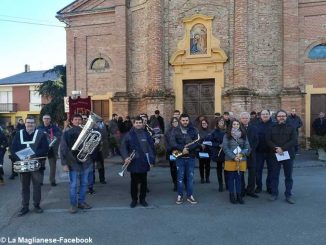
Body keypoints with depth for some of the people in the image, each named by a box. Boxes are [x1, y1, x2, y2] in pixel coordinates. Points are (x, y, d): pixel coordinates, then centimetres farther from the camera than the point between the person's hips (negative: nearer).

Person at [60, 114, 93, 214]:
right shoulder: (67, 133, -3)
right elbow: (63, 149, -5)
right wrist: (64, 163, -9)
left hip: (85, 162, 4)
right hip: (73, 163, -3)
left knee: (84, 183, 11)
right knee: (73, 185, 2)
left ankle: (81, 202, 25)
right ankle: (73, 204, 15)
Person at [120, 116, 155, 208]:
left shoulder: (146, 134, 3)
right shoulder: (129, 135, -2)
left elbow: (151, 147, 4)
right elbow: (123, 147, -4)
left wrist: (151, 160, -1)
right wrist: (125, 157, -19)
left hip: (144, 163, 2)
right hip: (133, 163, -2)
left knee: (144, 182, 12)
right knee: (134, 182, 9)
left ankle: (142, 199, 27)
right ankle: (134, 199, 25)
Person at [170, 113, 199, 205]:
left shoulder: (193, 130, 3)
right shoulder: (175, 130, 0)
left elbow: (197, 142, -6)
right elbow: (172, 142, -11)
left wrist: (188, 149, -20)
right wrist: (182, 148, -22)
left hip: (191, 157, 1)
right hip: (180, 157, -1)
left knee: (190, 176, 8)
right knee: (180, 177, 6)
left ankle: (190, 195, 20)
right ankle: (180, 195, 18)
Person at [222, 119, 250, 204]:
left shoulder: (243, 135, 8)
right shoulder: (227, 135, -1)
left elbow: (247, 147, 4)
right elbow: (225, 148, -8)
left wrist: (241, 154, -12)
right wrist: (233, 157, -15)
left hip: (241, 160, 2)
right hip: (230, 160, -2)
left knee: (239, 178, 7)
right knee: (231, 178, 5)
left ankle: (239, 196, 18)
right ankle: (232, 196, 16)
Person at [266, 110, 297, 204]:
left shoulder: (291, 128, 4)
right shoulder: (272, 128, 7)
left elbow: (294, 140, -7)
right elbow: (268, 140, -1)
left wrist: (282, 148, -18)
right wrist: (276, 148, -17)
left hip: (288, 155, 0)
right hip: (275, 155, 1)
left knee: (288, 176, 6)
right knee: (274, 175, 6)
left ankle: (288, 195, 16)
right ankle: (274, 193, 17)